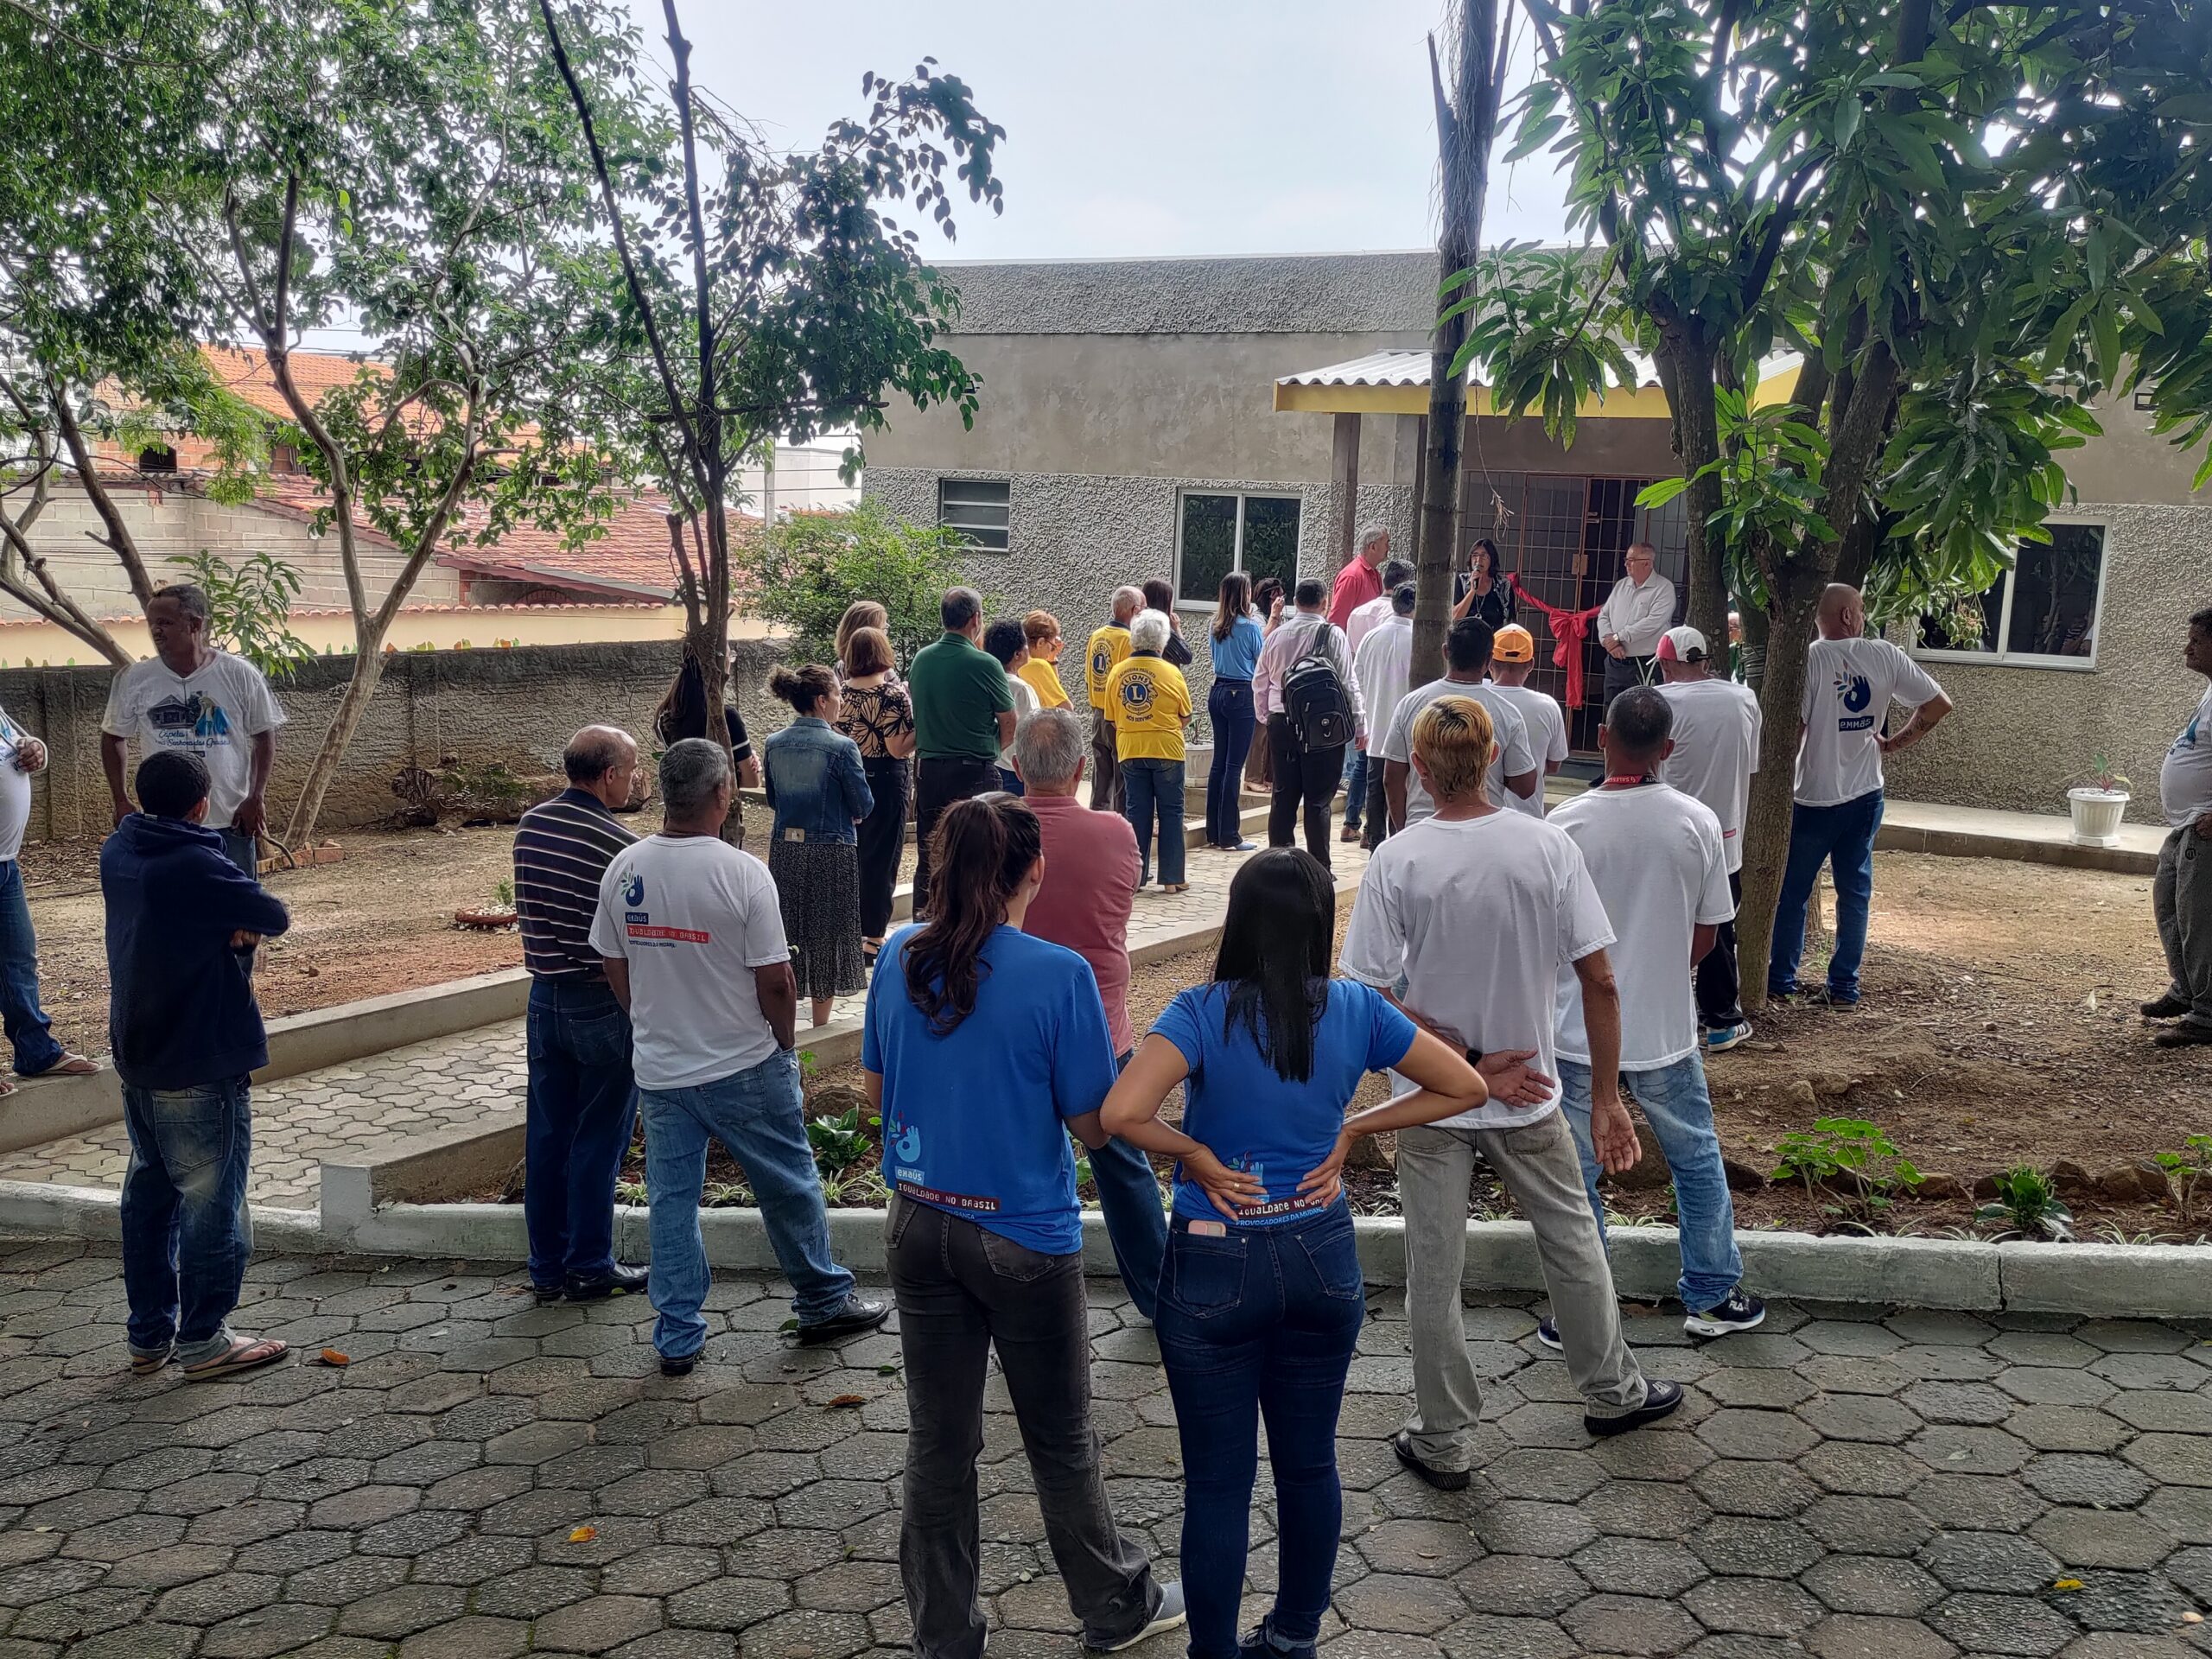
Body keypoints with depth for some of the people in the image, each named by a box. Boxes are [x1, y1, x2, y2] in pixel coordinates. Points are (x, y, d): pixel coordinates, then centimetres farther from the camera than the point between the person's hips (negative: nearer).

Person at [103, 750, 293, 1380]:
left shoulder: (117, 853, 4)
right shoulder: (198, 866, -21)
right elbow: (274, 918, -15)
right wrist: (245, 918, 4)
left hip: (137, 1060, 8)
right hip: (204, 1064, -8)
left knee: (149, 1192, 16)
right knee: (211, 1199, 3)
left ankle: (148, 1334, 25)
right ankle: (202, 1339, 10)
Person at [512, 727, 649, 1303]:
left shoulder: (529, 826, 2)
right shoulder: (620, 845, -19)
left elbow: (529, 908, 11)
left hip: (545, 996, 7)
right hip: (604, 1006, -6)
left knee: (546, 1133, 12)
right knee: (599, 1137, 5)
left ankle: (548, 1267, 21)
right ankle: (590, 1267, 15)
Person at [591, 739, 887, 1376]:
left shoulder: (623, 871, -4)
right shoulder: (742, 874, -19)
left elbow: (614, 967, 7)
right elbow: (775, 981, -15)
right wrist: (785, 1044, 2)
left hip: (659, 1068, 4)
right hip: (744, 1067, -4)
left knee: (670, 1199, 12)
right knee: (790, 1186, 13)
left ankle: (677, 1338, 19)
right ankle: (824, 1303, 28)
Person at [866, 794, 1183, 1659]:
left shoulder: (901, 957, -4)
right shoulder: (1060, 975, -19)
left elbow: (877, 1090, 7)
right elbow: (1093, 1127, -13)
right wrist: (1109, 1047, 3)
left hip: (919, 1225, 4)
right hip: (1023, 1239, -4)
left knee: (939, 1440, 16)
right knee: (1061, 1441, 15)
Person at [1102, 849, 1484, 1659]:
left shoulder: (1202, 1012, -15)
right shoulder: (1355, 1009, -5)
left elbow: (1121, 1112, -29)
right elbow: (1465, 1087, 3)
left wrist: (1196, 1153, -12)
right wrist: (1352, 1131, 2)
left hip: (1216, 1267, -3)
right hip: (1321, 1259, 4)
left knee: (1218, 1481, 9)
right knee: (1310, 1463, 20)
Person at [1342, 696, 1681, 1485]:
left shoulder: (1395, 862, -15)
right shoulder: (1547, 845, -12)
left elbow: (1374, 999, -16)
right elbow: (1600, 981, -9)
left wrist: (1470, 1063, -10)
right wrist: (1606, 1097, 0)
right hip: (1531, 1097, 2)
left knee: (1434, 1274, 12)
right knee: (1573, 1243, 23)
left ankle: (1443, 1442, 26)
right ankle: (1611, 1391, 43)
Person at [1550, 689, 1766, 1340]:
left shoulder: (1568, 823, -14)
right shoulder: (1698, 822, -9)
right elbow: (1706, 934, 0)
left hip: (1579, 1030, -1)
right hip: (1665, 1029, 2)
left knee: (1575, 1173, 11)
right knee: (1698, 1161, 20)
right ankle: (1711, 1296, 31)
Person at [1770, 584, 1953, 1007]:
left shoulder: (1809, 660, -14)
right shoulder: (1885, 656, -2)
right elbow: (1939, 704, 3)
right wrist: (1894, 744, 10)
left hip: (1814, 797, -4)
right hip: (1865, 796, 4)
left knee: (1792, 891, 9)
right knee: (1855, 890, 12)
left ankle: (1781, 977, 17)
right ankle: (1844, 986, 15)